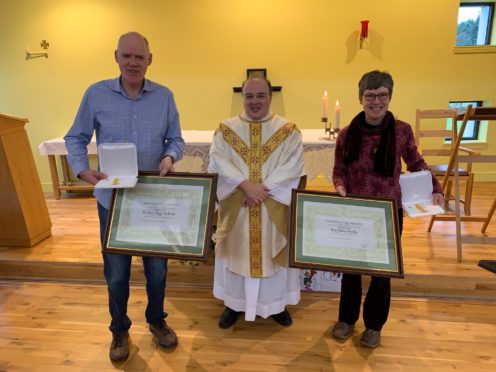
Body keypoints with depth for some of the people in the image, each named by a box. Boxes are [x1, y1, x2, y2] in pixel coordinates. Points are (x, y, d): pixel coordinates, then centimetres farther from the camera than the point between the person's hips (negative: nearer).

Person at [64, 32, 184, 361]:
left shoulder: (164, 96, -1)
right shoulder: (96, 94, -3)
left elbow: (176, 139, 4)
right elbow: (76, 139, 3)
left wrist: (170, 156, -18)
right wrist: (82, 169, -15)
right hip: (112, 198, 0)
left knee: (157, 267, 15)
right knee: (116, 272, 12)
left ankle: (157, 320, 41)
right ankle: (120, 330, 37)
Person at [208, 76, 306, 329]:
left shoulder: (288, 131, -1)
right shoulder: (226, 129, 2)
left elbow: (293, 167, -11)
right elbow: (218, 162, -9)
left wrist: (263, 189, -21)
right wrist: (245, 184, -22)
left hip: (275, 210, 0)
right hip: (236, 208, 1)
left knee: (273, 252, 11)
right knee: (237, 252, 12)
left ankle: (276, 303, 32)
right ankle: (234, 303, 31)